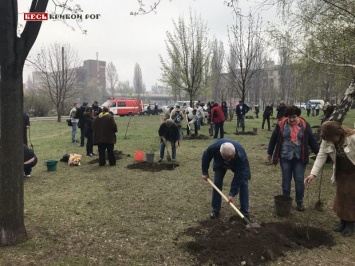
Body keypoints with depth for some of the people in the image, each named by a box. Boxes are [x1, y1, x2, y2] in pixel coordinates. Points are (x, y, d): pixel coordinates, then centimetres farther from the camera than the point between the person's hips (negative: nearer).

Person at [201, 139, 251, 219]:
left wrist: (232, 193, -36)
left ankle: (245, 213, -4)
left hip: (239, 165, -2)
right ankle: (215, 210, 6)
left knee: (243, 183, -14)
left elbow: (238, 176, -37)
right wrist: (205, 172, -8)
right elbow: (205, 157, -17)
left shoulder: (241, 156, -45)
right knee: (217, 182, -8)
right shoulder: (214, 147, -41)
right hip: (220, 163, 2)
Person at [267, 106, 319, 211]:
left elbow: (312, 140, 3)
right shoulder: (281, 124, -6)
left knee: (299, 180, 5)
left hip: (299, 158, 0)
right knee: (286, 179, 10)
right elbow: (273, 138, 4)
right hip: (285, 157, 0)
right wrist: (270, 153, 9)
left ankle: (299, 201, 22)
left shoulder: (305, 125, -4)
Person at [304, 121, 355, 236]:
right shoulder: (327, 140, -15)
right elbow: (321, 156, -16)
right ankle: (343, 221, 29)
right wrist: (313, 173, -27)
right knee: (340, 197, 12)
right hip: (341, 173, 5)